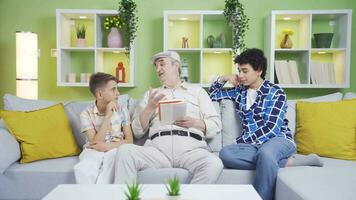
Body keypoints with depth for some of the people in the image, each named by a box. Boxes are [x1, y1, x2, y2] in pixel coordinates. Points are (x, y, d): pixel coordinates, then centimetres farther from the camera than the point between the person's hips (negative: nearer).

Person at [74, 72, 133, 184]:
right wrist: (107, 116, -18)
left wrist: (108, 146, -18)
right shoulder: (86, 114, -4)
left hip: (115, 150, 1)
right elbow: (95, 143, -14)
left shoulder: (122, 110, 2)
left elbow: (129, 141, 0)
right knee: (82, 169, -34)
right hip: (93, 151, -1)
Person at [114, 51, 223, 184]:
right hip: (158, 147, 1)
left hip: (190, 147, -1)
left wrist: (195, 123, -5)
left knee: (214, 164, -33)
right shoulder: (150, 94, 27)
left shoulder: (197, 91, 24)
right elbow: (137, 132, 17)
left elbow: (216, 125, 14)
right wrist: (149, 108, 1)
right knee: (125, 151, -28)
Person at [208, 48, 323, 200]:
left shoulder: (276, 92, -2)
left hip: (279, 139, -5)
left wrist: (240, 142, -14)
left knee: (265, 152, -42)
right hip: (253, 143, 5)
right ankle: (286, 162, -24)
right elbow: (212, 95, 27)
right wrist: (223, 78, 10)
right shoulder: (239, 91, 15)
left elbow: (270, 128, -13)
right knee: (225, 154, -30)